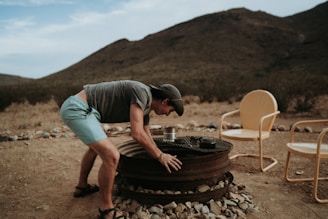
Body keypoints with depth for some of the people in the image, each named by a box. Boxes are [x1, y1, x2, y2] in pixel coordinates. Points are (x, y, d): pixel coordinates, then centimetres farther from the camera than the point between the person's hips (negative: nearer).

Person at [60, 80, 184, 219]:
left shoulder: (145, 105, 17)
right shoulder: (142, 92, -13)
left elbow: (147, 138, 27)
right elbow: (137, 134, -20)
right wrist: (160, 156, -8)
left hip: (75, 108, 11)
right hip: (77, 109, -11)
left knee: (96, 146, 33)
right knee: (111, 156, -17)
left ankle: (82, 186, 47)